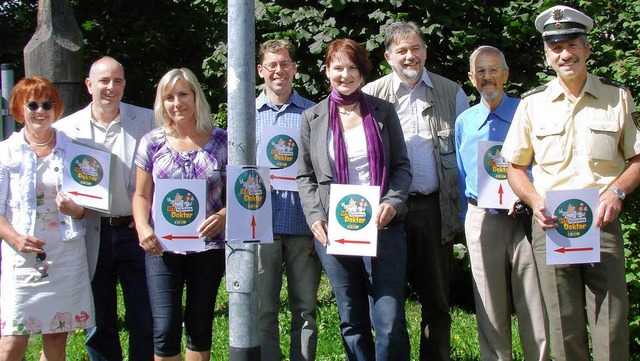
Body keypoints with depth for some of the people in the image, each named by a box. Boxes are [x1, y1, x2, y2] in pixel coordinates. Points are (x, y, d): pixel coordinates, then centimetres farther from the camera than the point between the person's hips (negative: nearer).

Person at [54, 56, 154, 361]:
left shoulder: (148, 121, 2)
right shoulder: (66, 128, 5)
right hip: (92, 237, 1)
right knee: (98, 324, 10)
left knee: (144, 322, 3)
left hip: (135, 232, -1)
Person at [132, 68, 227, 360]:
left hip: (208, 244, 0)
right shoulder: (152, 143, 4)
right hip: (162, 246, 0)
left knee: (199, 326, 11)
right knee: (165, 328, -8)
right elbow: (142, 195, 9)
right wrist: (143, 228, -9)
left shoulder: (220, 141, 2)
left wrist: (224, 215, -15)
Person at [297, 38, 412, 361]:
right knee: (352, 323, 8)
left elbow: (402, 166, 8)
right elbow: (305, 176, 11)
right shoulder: (312, 117, 10)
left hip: (381, 226, -1)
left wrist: (392, 202, -10)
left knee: (390, 322, -6)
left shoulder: (383, 111, 9)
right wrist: (314, 216, -5)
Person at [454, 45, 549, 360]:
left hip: (524, 217, -2)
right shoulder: (463, 122, 12)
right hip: (482, 220, 2)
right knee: (490, 305, 7)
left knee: (534, 302, -1)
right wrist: (466, 220, 11)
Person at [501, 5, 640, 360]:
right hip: (549, 224, 1)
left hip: (601, 223, -1)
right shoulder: (532, 103, 10)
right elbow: (515, 167, 14)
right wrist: (536, 200, -5)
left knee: (611, 323, -5)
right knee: (564, 328, 4)